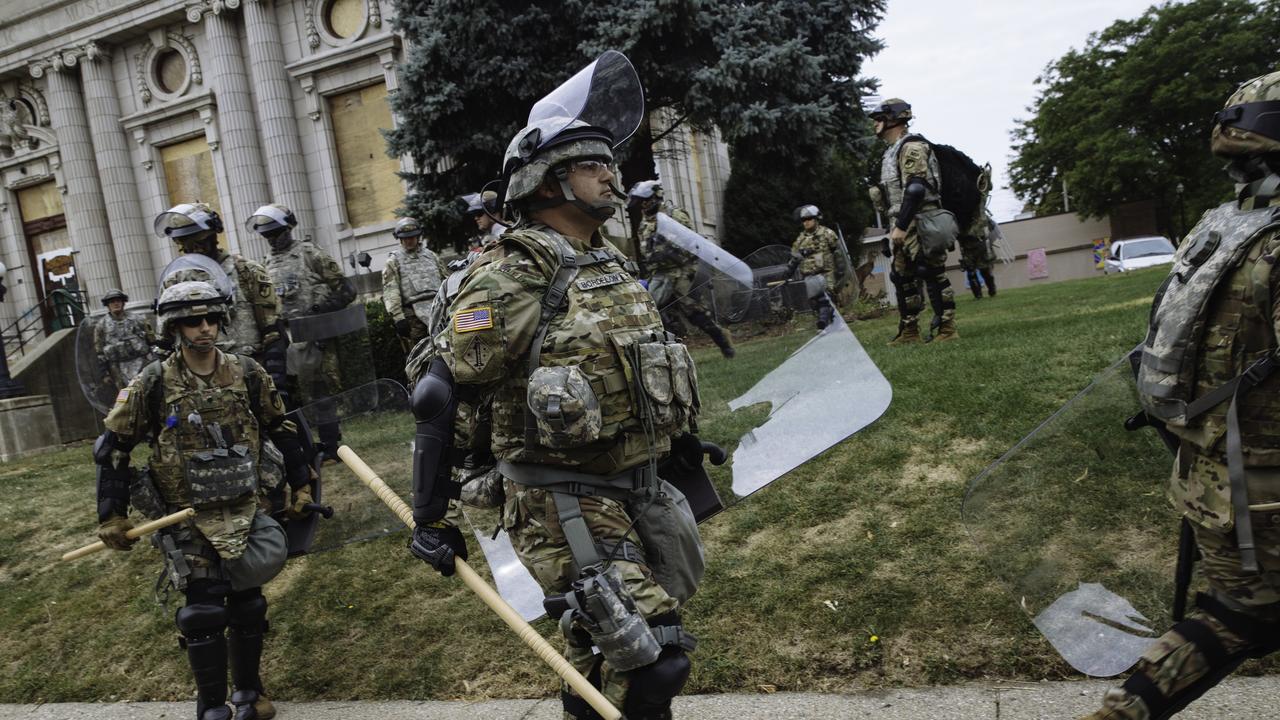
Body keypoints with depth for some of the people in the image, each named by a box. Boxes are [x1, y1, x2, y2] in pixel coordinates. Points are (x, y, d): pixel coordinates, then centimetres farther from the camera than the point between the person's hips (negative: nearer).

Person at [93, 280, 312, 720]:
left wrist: (300, 484, 12)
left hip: (244, 510, 3)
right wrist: (112, 516, -2)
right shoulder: (153, 384, -9)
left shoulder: (247, 374, -2)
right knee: (203, 611, -4)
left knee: (247, 604, 11)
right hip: (188, 518, -2)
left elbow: (279, 429, 11)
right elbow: (113, 446, -1)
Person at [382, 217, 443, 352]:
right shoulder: (394, 261, 7)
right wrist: (398, 317, -12)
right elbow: (390, 291, -2)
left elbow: (444, 281, 22)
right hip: (414, 313, -4)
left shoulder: (431, 255, 20)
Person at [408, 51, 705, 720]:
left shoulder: (612, 264, 12)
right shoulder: (511, 276, -15)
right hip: (565, 505, -8)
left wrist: (678, 435, 28)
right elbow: (441, 392, -15)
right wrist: (429, 516, -12)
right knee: (653, 659, -10)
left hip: (638, 488, 8)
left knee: (605, 650, 21)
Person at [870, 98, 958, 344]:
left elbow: (915, 189, -20)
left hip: (919, 225, -10)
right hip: (903, 227, 10)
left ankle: (947, 329, -4)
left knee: (932, 275, -8)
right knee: (902, 278, 9)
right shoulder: (893, 152, 20)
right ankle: (909, 331, 15)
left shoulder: (911, 147, -10)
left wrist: (901, 226, -23)